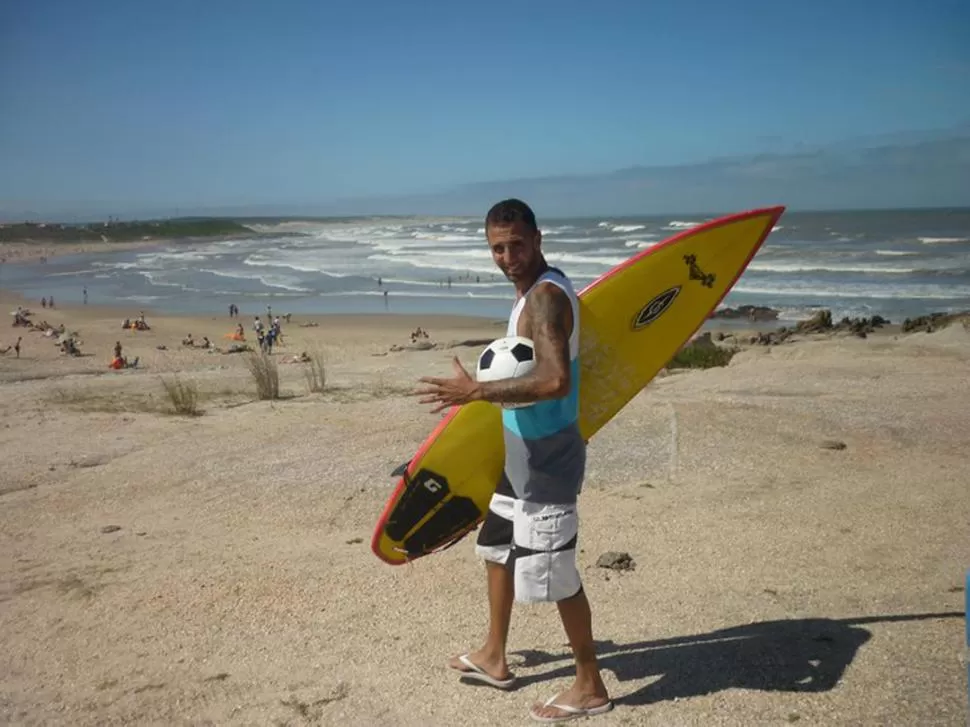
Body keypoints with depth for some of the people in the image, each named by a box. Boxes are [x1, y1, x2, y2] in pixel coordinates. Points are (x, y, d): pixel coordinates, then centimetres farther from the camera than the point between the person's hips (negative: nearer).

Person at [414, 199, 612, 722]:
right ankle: (494, 658, 39)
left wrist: (476, 392, -32)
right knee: (497, 547, 22)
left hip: (547, 457, -11)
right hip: (523, 452, 11)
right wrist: (487, 387, 16)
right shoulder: (534, 290, 9)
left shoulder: (545, 296, -23)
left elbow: (556, 381, -35)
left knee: (554, 572, -1)